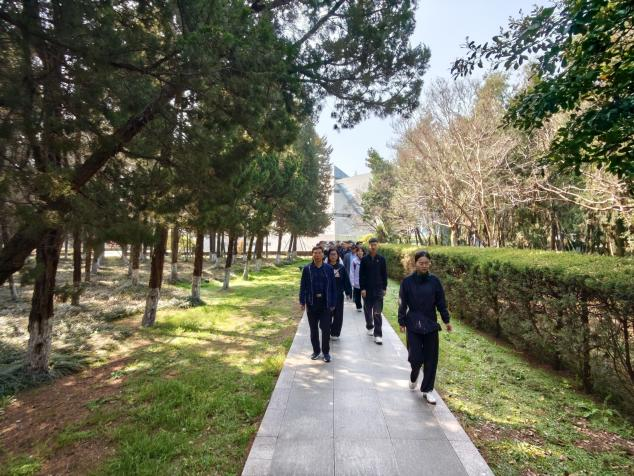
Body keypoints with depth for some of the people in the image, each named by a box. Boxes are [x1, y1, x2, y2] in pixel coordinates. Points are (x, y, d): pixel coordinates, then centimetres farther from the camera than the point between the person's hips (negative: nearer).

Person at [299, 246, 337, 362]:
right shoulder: (307, 269, -1)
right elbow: (303, 286, 1)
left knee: (326, 329, 2)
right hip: (311, 303, 1)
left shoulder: (329, 268, -1)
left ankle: (326, 352, 20)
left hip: (325, 303, -1)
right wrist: (302, 302, -5)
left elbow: (333, 287, 2)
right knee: (313, 329, 12)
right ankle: (316, 350, 29)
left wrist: (333, 303, 1)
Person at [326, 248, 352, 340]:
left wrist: (348, 292, 0)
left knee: (338, 315, 7)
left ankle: (335, 333, 20)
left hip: (339, 295, 2)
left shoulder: (341, 267, 2)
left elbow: (346, 280, 4)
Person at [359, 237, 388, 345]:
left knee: (377, 313, -4)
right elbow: (361, 275, -3)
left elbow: (384, 275, 4)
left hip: (378, 289, -1)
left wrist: (384, 288, 2)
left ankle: (378, 335, 0)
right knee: (368, 310, 14)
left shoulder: (381, 259, 0)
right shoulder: (364, 259, -2)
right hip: (367, 289, 1)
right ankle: (369, 327, 36)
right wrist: (362, 288, -8)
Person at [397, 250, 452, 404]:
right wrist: (402, 322, -3)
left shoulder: (434, 281, -1)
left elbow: (441, 303, 6)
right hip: (413, 325, -2)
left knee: (431, 359, 6)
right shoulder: (407, 281, -7)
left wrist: (446, 320, 5)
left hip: (431, 325, 2)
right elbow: (402, 304, -2)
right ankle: (413, 377, 32)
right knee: (415, 357, -3)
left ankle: (427, 390, 23)